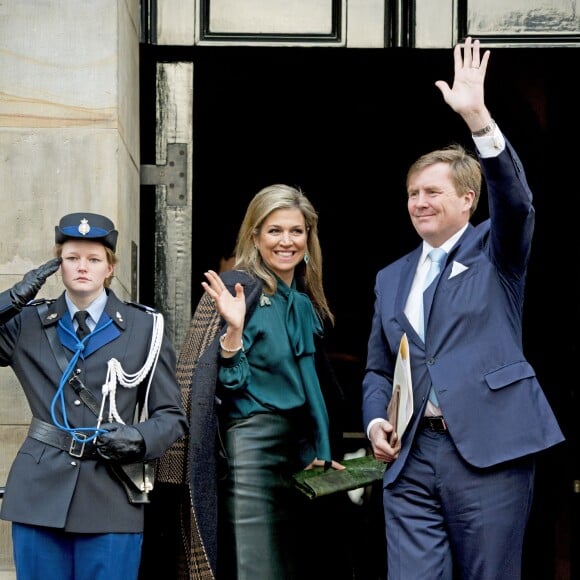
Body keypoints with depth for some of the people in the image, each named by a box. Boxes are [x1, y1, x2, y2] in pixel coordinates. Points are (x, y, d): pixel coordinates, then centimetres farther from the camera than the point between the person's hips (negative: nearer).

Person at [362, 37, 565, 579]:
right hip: (410, 457, 4)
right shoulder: (391, 278, 19)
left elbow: (515, 200, -15)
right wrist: (375, 421, 2)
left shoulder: (496, 252, 7)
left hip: (489, 451, -4)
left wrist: (477, 117, -27)